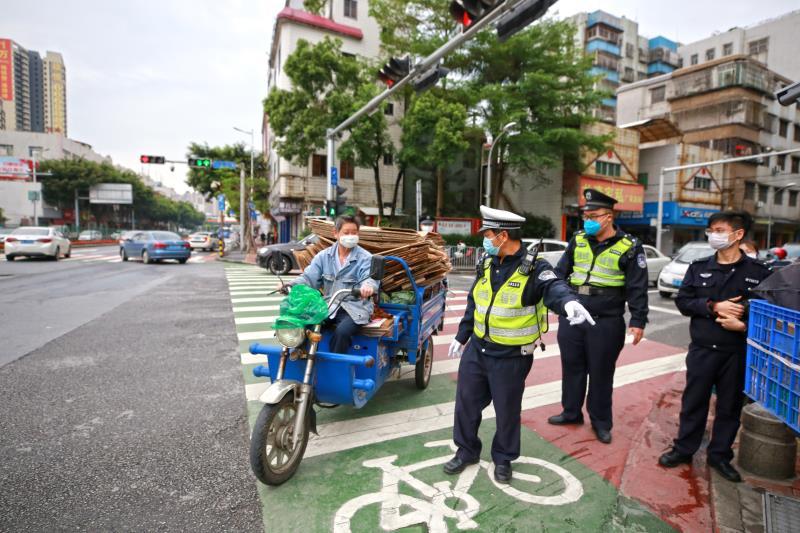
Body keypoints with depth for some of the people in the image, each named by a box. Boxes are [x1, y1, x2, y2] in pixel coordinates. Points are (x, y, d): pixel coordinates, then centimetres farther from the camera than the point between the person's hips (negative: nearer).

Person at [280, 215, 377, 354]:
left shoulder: (365, 258, -3)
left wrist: (368, 286, -44)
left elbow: (369, 278, -19)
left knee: (341, 332, -31)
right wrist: (291, 284, -18)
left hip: (355, 308, -3)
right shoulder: (323, 256, 8)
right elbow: (309, 277, 2)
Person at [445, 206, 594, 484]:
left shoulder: (534, 268, -15)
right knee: (466, 402, 15)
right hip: (476, 349, 6)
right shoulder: (487, 264, 4)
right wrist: (461, 336, 20)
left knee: (507, 410, 12)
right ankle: (467, 451, 38)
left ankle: (503, 458, 38)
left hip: (511, 357, -5)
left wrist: (569, 302, -60)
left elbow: (553, 287, -36)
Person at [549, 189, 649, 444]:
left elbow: (637, 288, -6)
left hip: (607, 322, -4)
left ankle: (601, 421, 26)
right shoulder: (578, 240, 6)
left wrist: (638, 320, -11)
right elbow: (560, 273, 12)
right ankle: (571, 412, 31)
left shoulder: (629, 247, -5)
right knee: (572, 367, 14)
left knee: (601, 373, 8)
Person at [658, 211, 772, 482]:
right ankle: (684, 448, 27)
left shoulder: (759, 272, -3)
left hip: (737, 353, -1)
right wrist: (713, 307, -16)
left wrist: (744, 325, -19)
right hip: (702, 349, 1)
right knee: (693, 402, 11)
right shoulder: (699, 267, 3)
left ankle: (720, 455, 31)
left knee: (730, 406, 13)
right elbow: (683, 301, -1)